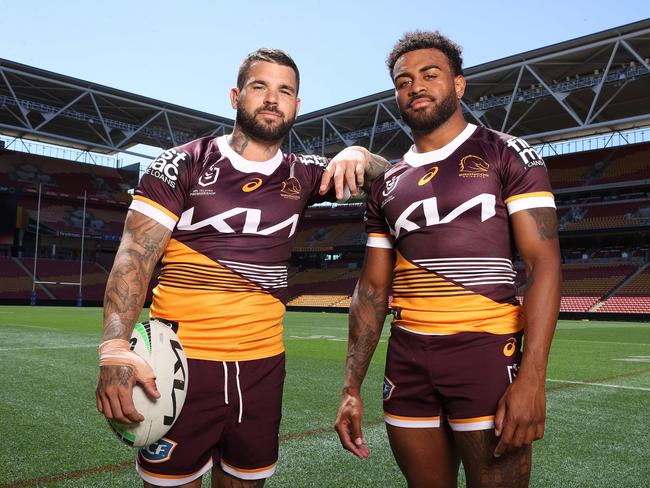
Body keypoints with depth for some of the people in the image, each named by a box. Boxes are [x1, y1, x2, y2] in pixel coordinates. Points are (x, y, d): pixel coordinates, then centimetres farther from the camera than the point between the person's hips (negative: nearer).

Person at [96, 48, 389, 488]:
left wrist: (358, 154, -6)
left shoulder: (303, 176, 8)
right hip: (182, 364, -3)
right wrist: (115, 346, -24)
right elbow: (136, 254, -9)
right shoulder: (183, 164, -2)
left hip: (263, 365, 3)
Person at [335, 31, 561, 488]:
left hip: (485, 352, -4)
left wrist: (532, 377, -19)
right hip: (408, 361, 5)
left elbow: (544, 263, -8)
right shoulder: (387, 184, 13)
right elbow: (372, 288, 12)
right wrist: (352, 387, 6)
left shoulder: (507, 155, 0)